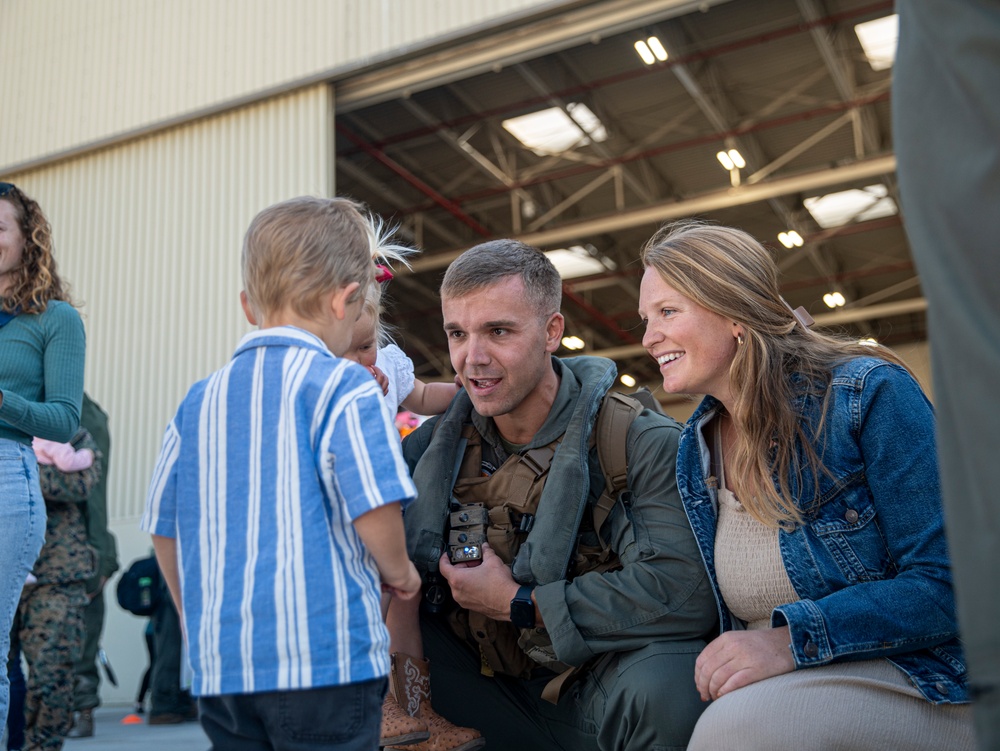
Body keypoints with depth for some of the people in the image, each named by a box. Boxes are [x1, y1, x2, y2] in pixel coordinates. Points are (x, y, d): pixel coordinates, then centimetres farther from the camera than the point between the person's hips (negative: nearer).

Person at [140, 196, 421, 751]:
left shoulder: (200, 401, 9)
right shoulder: (346, 389, -9)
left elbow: (163, 529, 14)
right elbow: (374, 511, -16)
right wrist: (397, 571, 5)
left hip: (220, 664, 6)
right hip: (323, 659, -5)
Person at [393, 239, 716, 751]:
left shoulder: (639, 441, -14)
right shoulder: (445, 440, 4)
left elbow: (686, 592, -27)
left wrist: (521, 604, -19)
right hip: (482, 688, 5)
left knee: (662, 689, -37)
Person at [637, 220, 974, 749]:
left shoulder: (869, 393, -8)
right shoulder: (693, 453, 9)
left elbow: (945, 585, -13)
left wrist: (792, 638, -24)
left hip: (908, 682, -5)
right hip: (772, 689, 5)